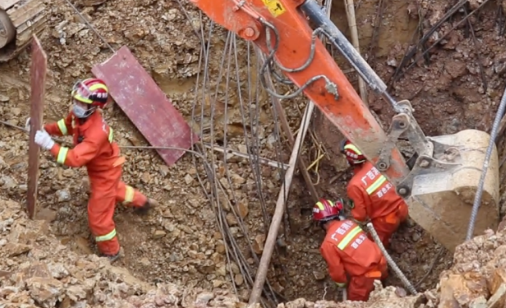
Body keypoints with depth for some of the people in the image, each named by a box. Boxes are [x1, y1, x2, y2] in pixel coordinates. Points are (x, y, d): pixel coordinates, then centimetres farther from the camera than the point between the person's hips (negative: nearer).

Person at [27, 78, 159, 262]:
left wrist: (49, 145, -52)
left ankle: (110, 252, 32)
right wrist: (44, 129, -15)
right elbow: (66, 125, 0)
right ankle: (143, 202, 65)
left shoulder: (96, 133, -46)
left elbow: (75, 159, -48)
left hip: (105, 172, -9)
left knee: (98, 215, 8)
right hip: (101, 167, 9)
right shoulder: (81, 114, -21)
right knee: (113, 189, 39)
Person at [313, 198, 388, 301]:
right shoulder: (348, 223, 1)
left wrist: (342, 283, 16)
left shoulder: (328, 243, -16)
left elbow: (336, 270, -6)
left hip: (366, 275, -7)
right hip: (380, 262, 7)